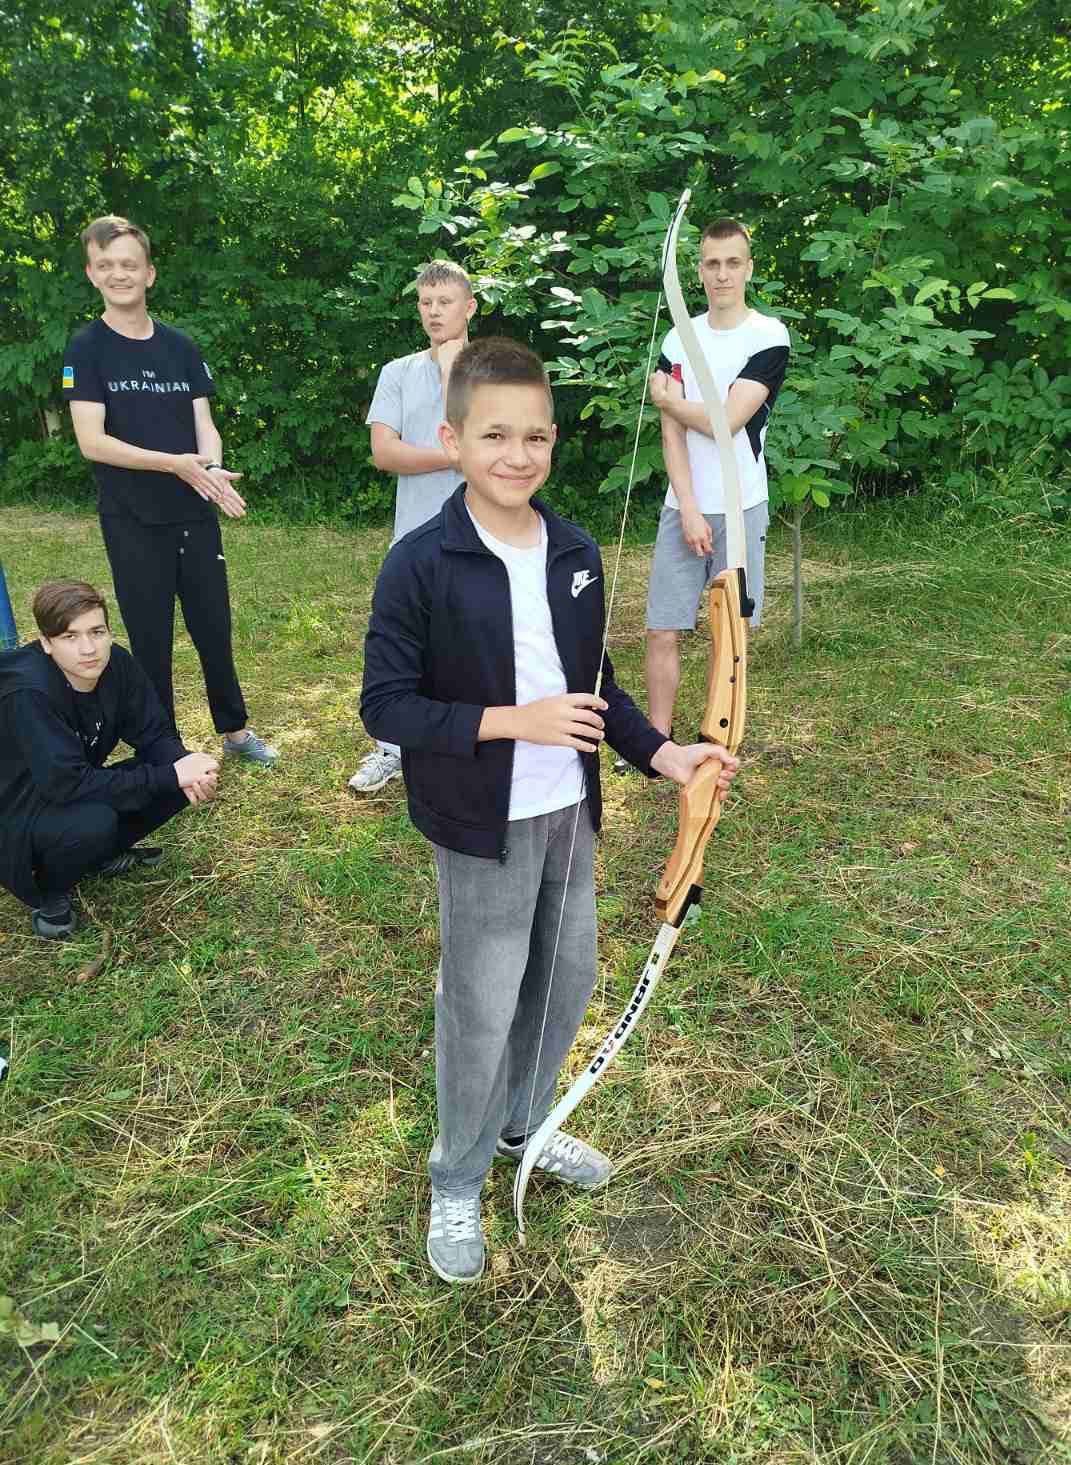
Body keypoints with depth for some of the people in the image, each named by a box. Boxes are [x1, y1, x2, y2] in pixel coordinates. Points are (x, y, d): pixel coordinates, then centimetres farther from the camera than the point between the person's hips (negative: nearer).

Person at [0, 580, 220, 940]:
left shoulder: (117, 665, -14)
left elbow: (154, 735, -8)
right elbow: (67, 783, -35)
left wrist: (185, 768, -31)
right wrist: (169, 775, -34)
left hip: (80, 796, 6)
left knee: (185, 783, -13)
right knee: (93, 823, -36)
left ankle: (100, 854, 9)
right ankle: (49, 892, -3)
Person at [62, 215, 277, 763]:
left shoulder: (180, 347, 8)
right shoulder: (87, 349, -3)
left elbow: (204, 424, 5)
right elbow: (92, 442, -12)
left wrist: (213, 471, -17)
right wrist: (176, 463, -21)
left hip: (195, 516, 3)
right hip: (132, 523, -3)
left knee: (215, 630, 10)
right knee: (150, 641, 5)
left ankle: (234, 731, 27)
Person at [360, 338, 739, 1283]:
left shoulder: (576, 554, 0)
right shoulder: (421, 565, -17)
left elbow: (594, 683, 9)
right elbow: (385, 705, -16)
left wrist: (661, 753, -1)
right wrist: (508, 721, -24)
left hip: (569, 811, 6)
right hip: (483, 824, -6)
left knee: (566, 980, 21)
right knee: (482, 1006, 8)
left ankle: (524, 1125, 48)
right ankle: (459, 1180, 35)